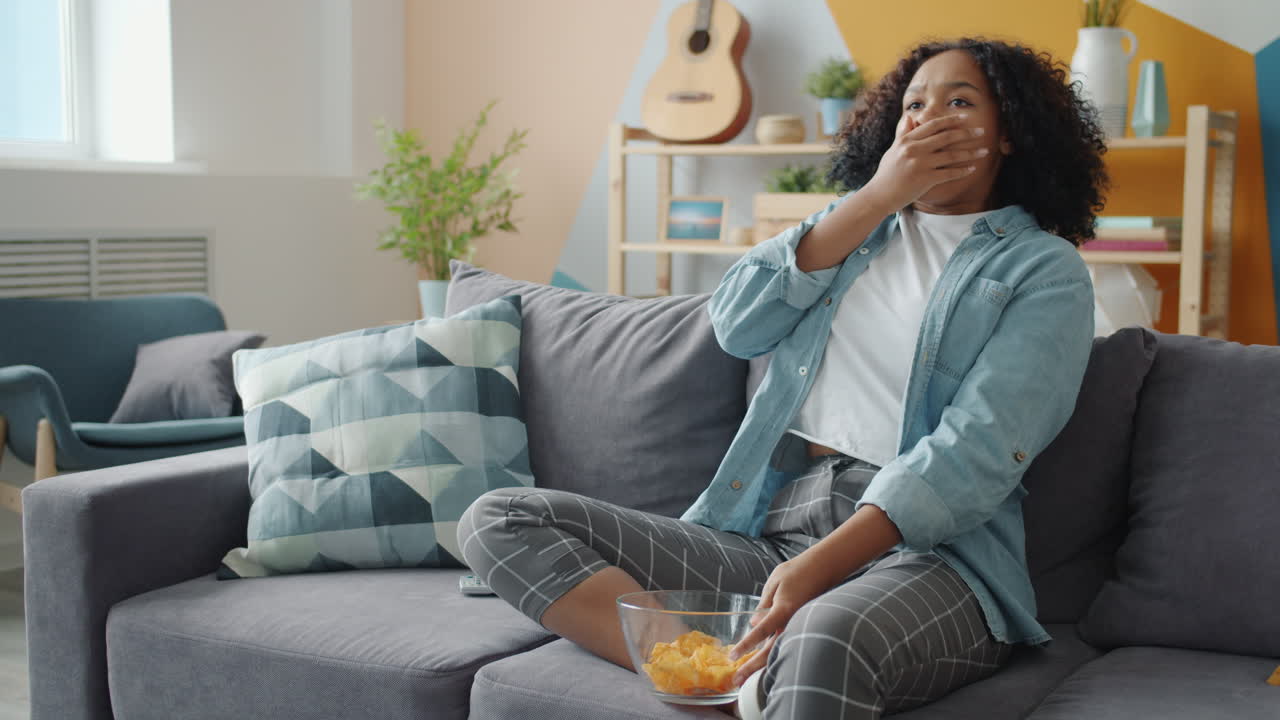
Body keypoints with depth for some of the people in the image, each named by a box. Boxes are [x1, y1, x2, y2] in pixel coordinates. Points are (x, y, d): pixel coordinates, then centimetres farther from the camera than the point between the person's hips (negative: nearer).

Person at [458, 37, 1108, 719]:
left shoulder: (1047, 272, 5)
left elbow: (977, 449, -11)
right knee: (499, 518, -13)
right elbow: (737, 323, 6)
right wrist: (879, 195, 1)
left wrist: (820, 567, -24)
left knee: (826, 643, -45)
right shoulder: (857, 222, 24)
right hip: (770, 529, 7)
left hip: (926, 550, -6)